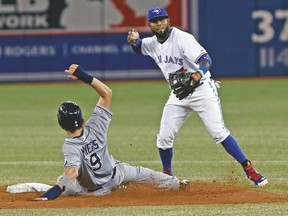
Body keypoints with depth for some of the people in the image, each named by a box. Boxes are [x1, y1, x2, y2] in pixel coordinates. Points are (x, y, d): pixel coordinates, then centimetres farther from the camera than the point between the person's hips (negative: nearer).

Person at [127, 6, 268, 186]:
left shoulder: (182, 38, -19)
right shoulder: (152, 43, 4)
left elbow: (206, 60, -29)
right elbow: (138, 47, 27)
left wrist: (195, 77, -49)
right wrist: (134, 40, 1)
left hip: (202, 89, -7)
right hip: (178, 95, 7)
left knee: (218, 131, -19)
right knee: (164, 138, 0)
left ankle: (249, 169, -16)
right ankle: (167, 176, 20)